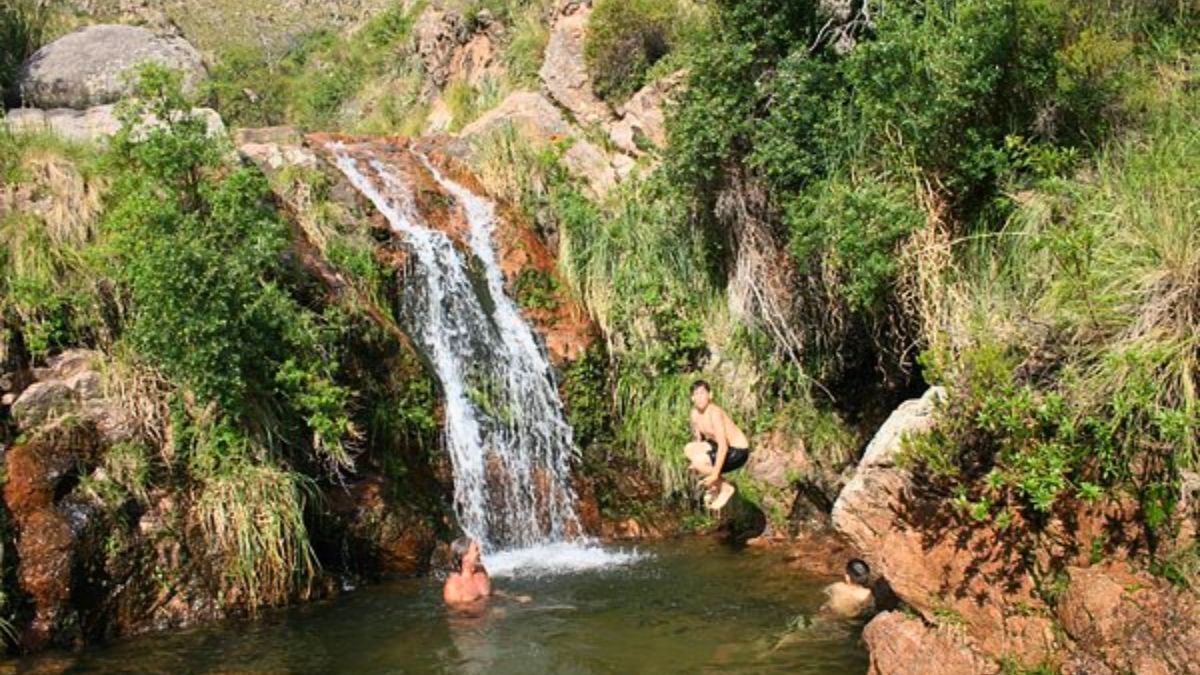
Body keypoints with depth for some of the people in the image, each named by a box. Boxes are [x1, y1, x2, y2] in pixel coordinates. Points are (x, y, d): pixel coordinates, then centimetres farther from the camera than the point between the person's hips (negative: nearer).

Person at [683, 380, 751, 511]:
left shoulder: (714, 413, -26)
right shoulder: (695, 413, -1)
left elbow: (723, 446, -29)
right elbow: (697, 439, 10)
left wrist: (715, 475, -28)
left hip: (738, 452, -8)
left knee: (698, 462, -23)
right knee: (689, 449, -2)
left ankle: (726, 488, -1)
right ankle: (714, 486, 9)